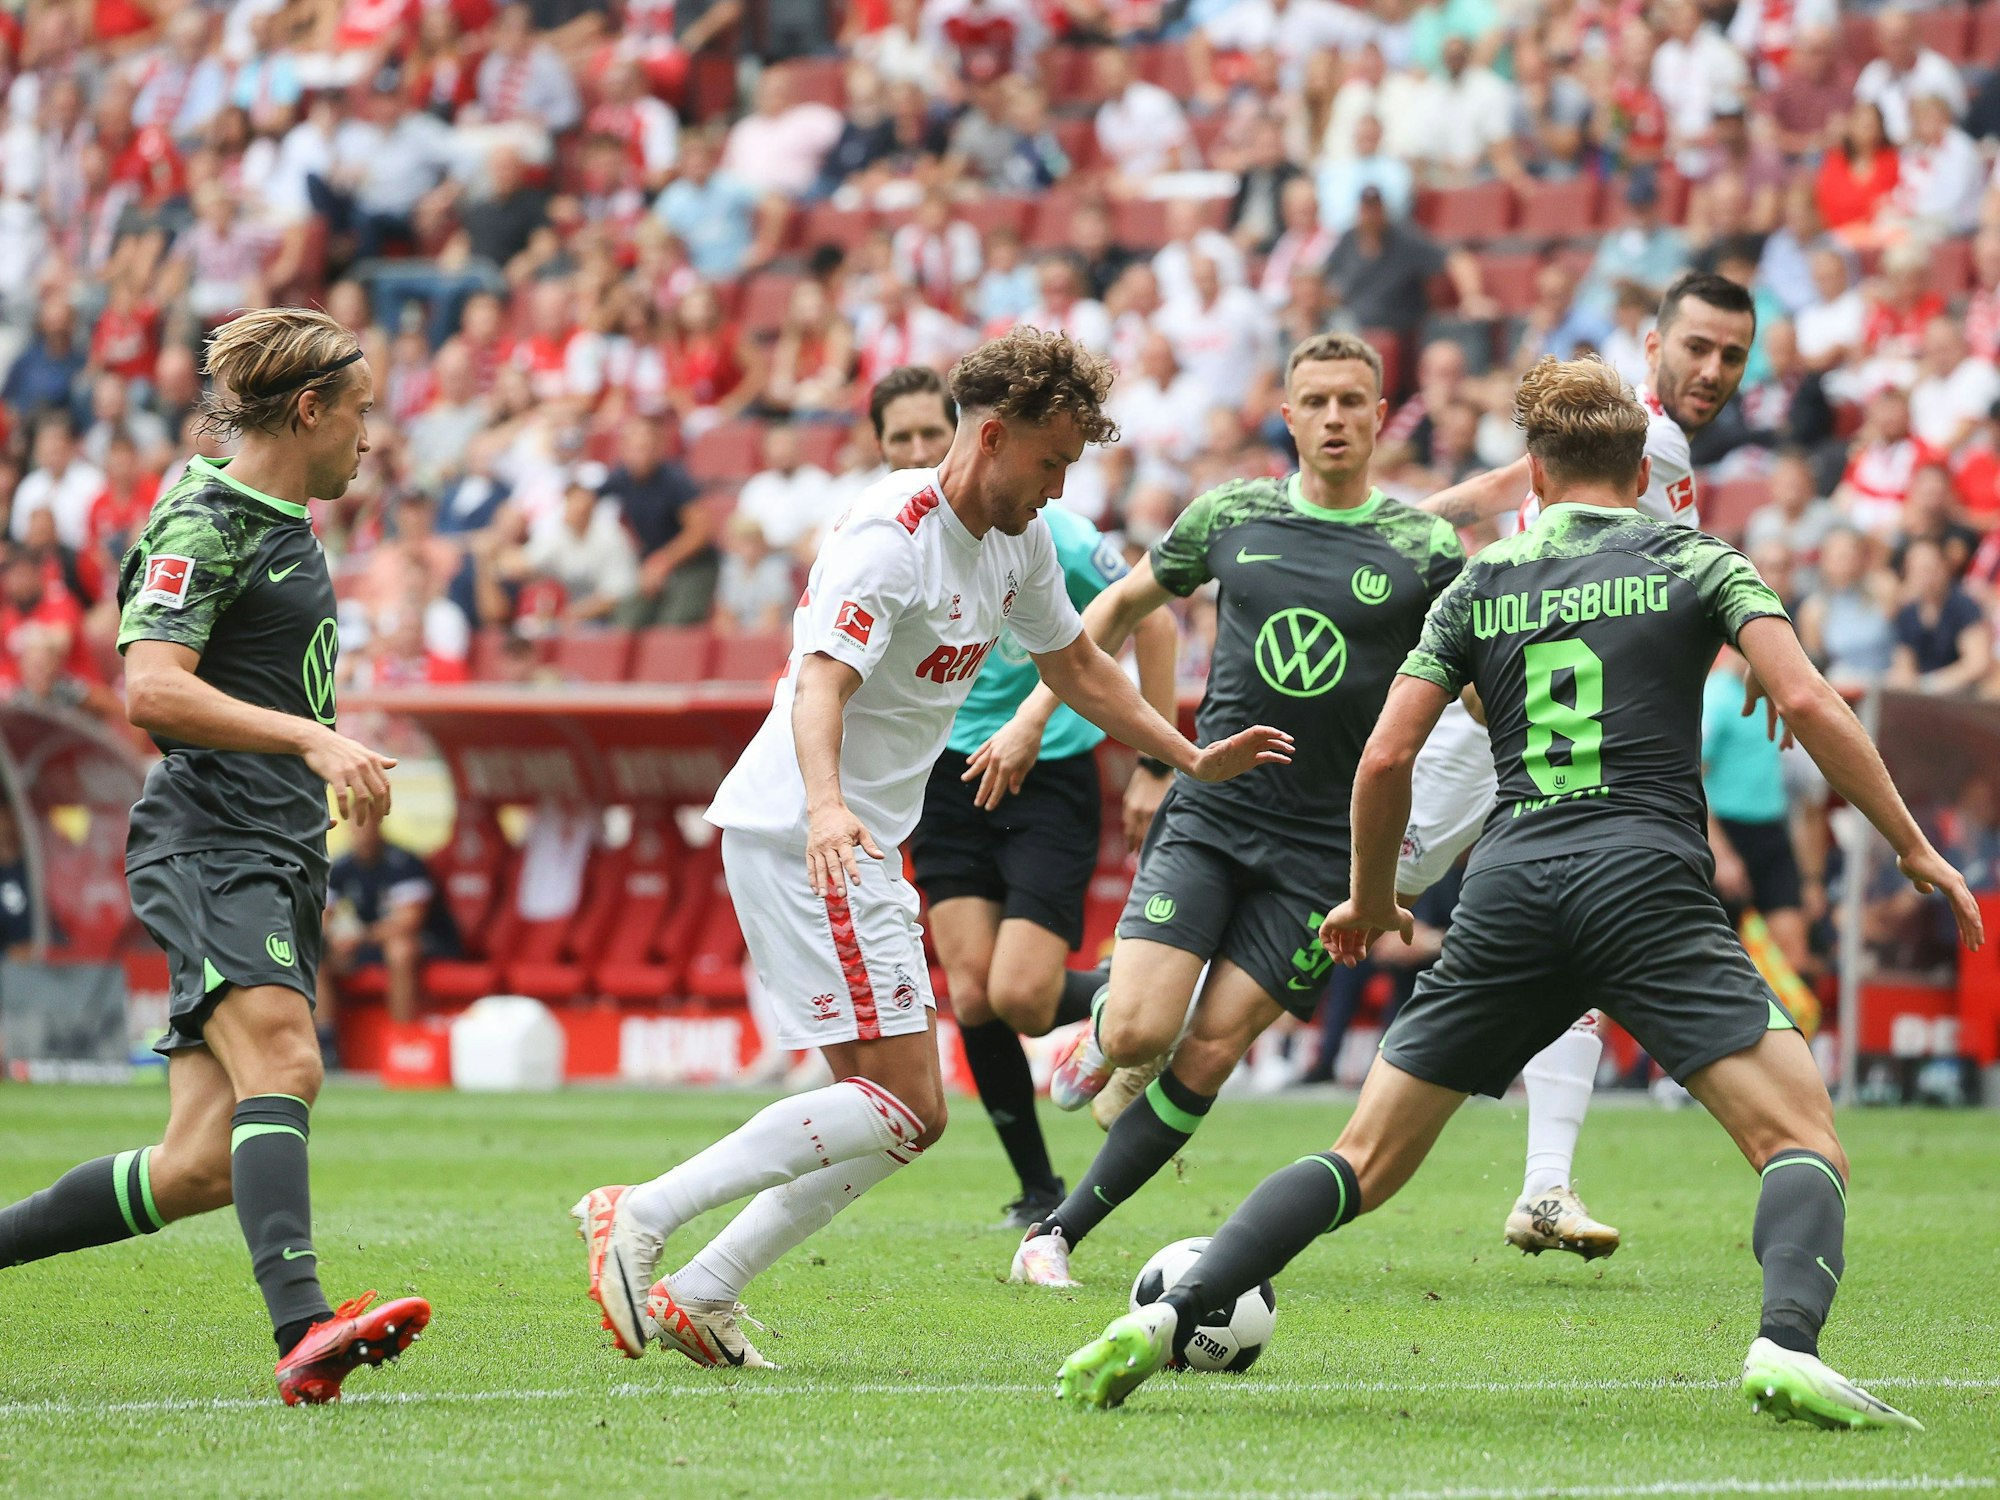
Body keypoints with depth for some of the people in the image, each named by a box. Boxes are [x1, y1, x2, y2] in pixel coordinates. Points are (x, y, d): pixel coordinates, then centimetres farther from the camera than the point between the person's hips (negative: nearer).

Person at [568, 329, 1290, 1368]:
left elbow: (1074, 665, 27)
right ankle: (642, 1218, -15)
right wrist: (826, 808, -48)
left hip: (858, 851, 10)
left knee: (897, 1115, 6)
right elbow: (820, 683, -31)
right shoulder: (890, 536, -18)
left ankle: (697, 1297, 4)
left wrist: (1192, 759, 25)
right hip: (801, 837, -10)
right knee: (904, 1107, -16)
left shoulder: (1018, 541, 10)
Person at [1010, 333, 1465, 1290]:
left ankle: (1061, 1234, 3)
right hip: (1209, 815, 1)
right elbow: (1121, 607, 19)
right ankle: (1100, 1039, 24)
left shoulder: (1423, 548, -1)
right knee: (1140, 1031, -14)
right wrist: (1035, 715, 16)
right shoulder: (1231, 516, 4)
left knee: (1212, 1048, -7)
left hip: (1324, 844, -1)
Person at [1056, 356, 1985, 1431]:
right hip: (1645, 877, -3)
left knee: (1367, 1161, 11)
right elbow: (1807, 703, -2)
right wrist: (1912, 847, 5)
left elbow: (1385, 759, 12)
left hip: (1506, 886, 3)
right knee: (1805, 1142, -1)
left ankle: (1172, 1317, -4)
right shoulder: (1695, 561, 12)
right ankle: (1786, 1348, -29)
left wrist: (1371, 901, 28)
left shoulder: (1481, 584, 17)